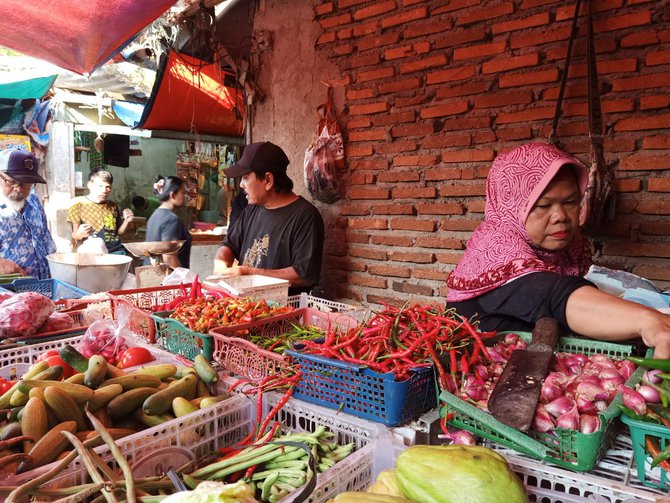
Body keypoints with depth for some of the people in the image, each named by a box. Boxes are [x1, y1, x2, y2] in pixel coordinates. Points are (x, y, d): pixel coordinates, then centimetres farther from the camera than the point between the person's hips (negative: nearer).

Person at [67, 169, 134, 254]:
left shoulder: (112, 206, 16)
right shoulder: (78, 205, 4)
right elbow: (74, 236, 5)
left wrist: (127, 222, 5)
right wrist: (78, 235, -18)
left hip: (116, 251, 4)